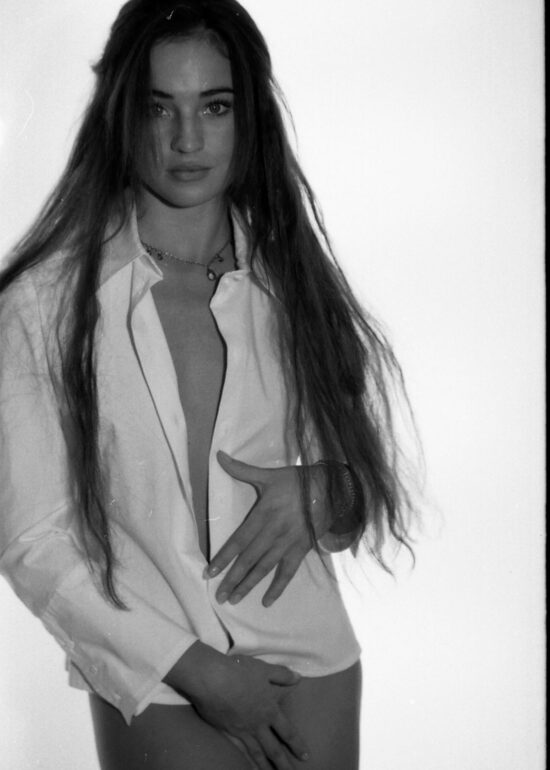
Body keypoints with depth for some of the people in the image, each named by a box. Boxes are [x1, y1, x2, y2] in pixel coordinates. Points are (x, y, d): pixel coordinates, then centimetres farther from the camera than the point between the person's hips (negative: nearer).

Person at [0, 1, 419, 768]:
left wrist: (322, 491, -12)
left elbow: (374, 469, 10)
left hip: (314, 672, 3)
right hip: (155, 691, -3)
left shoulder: (294, 281, 0)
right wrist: (195, 669, -11)